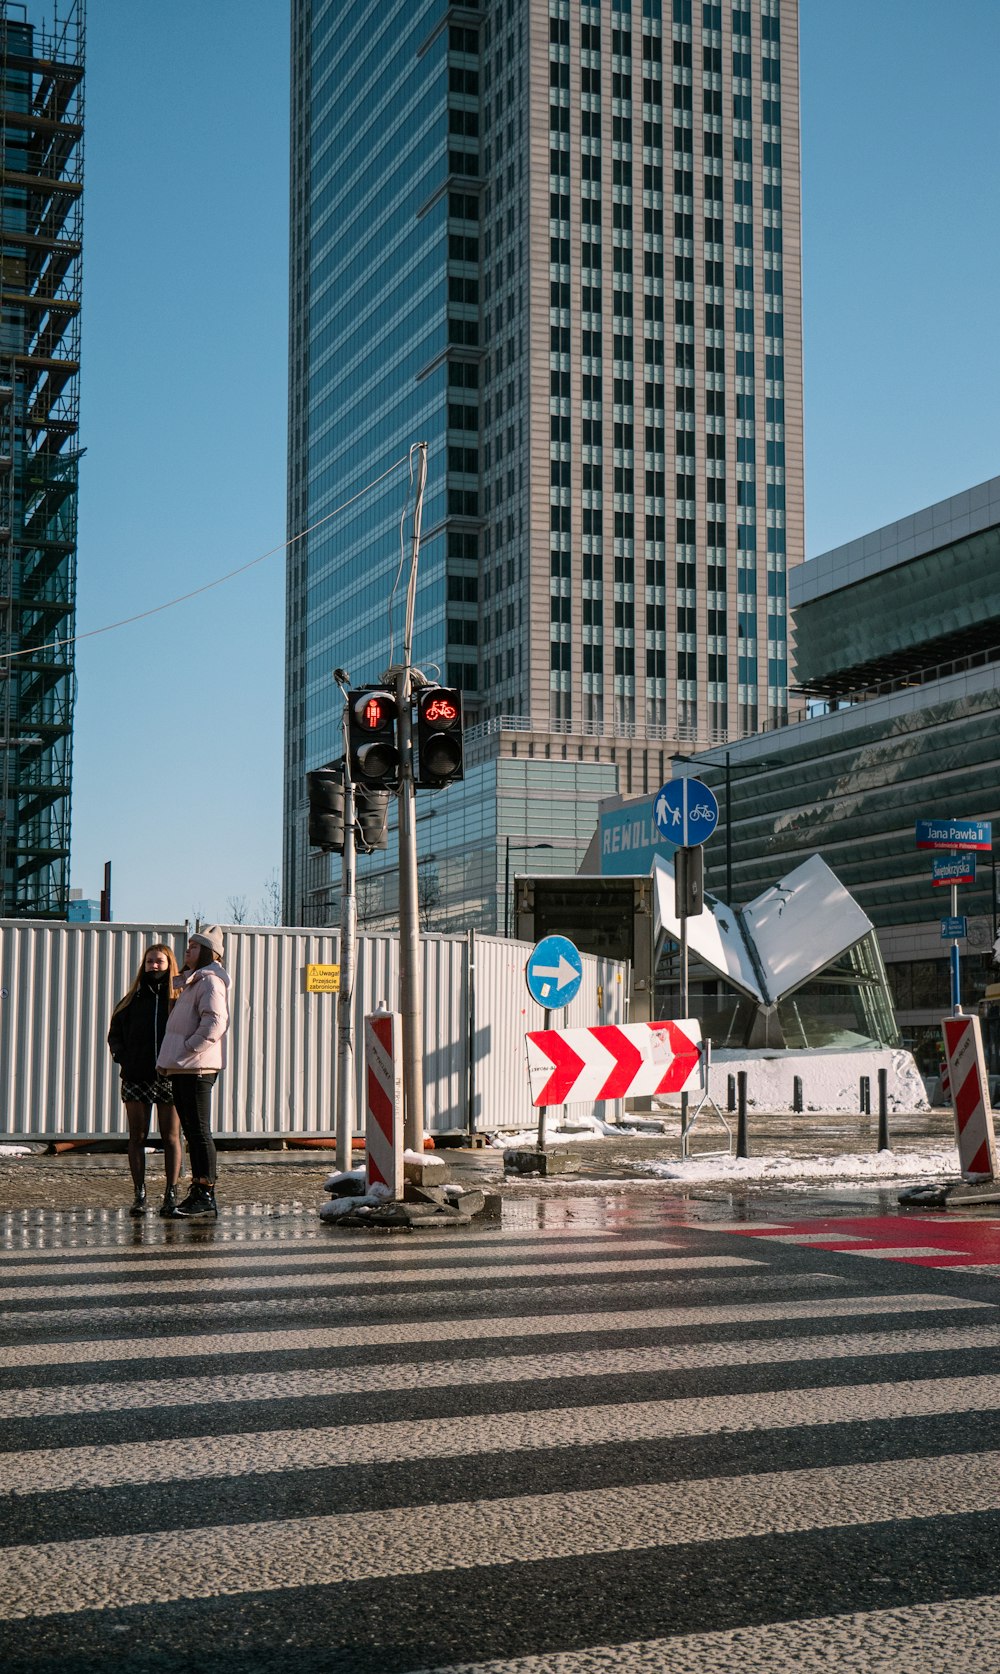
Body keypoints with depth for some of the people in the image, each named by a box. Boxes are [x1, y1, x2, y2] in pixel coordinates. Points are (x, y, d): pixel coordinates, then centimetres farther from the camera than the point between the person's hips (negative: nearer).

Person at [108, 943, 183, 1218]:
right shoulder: (132, 1000, 9)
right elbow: (114, 1034, 17)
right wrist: (123, 1058, 2)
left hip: (169, 1078, -2)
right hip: (136, 1078, 2)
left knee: (171, 1137, 1)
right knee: (137, 1137, 3)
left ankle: (171, 1195, 5)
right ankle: (139, 1195, 8)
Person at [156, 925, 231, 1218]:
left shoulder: (210, 981, -10)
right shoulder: (195, 982, 23)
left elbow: (214, 1024, -23)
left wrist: (185, 1051, -19)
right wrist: (173, 1058, 17)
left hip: (197, 1069, -10)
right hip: (183, 1070, 10)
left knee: (199, 1130, -9)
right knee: (192, 1131, 12)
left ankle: (206, 1196, -7)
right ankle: (198, 1190, 17)